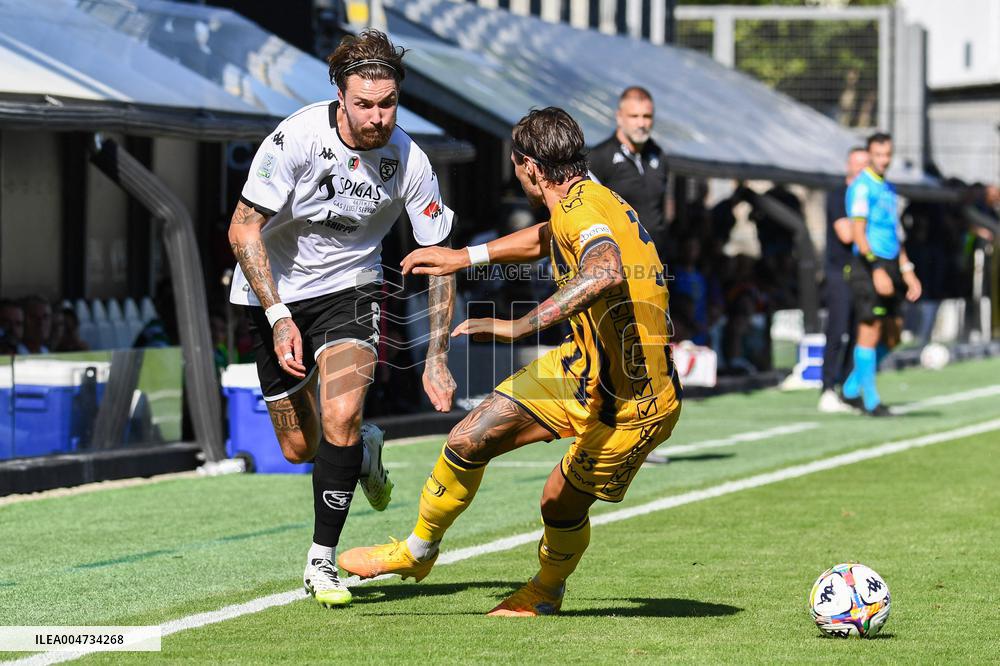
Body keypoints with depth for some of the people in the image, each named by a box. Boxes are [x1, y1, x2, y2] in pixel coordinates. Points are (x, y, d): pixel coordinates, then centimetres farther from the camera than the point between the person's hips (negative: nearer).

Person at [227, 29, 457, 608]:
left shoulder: (408, 161, -17)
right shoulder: (296, 137, -25)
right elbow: (244, 229, -18)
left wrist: (437, 358, -10)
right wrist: (278, 318, -23)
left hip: (349, 289, 0)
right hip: (274, 294, 0)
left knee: (340, 418, -23)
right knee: (300, 449, 5)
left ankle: (322, 561, -9)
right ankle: (365, 449, 42)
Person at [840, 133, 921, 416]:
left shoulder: (888, 189, 19)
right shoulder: (862, 186, -8)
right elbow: (858, 233, -16)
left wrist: (907, 271, 21)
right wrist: (877, 270, -24)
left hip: (889, 268, 8)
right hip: (869, 266, -8)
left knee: (891, 336, 8)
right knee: (870, 332, -7)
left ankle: (851, 389, 19)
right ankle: (871, 401, -1)